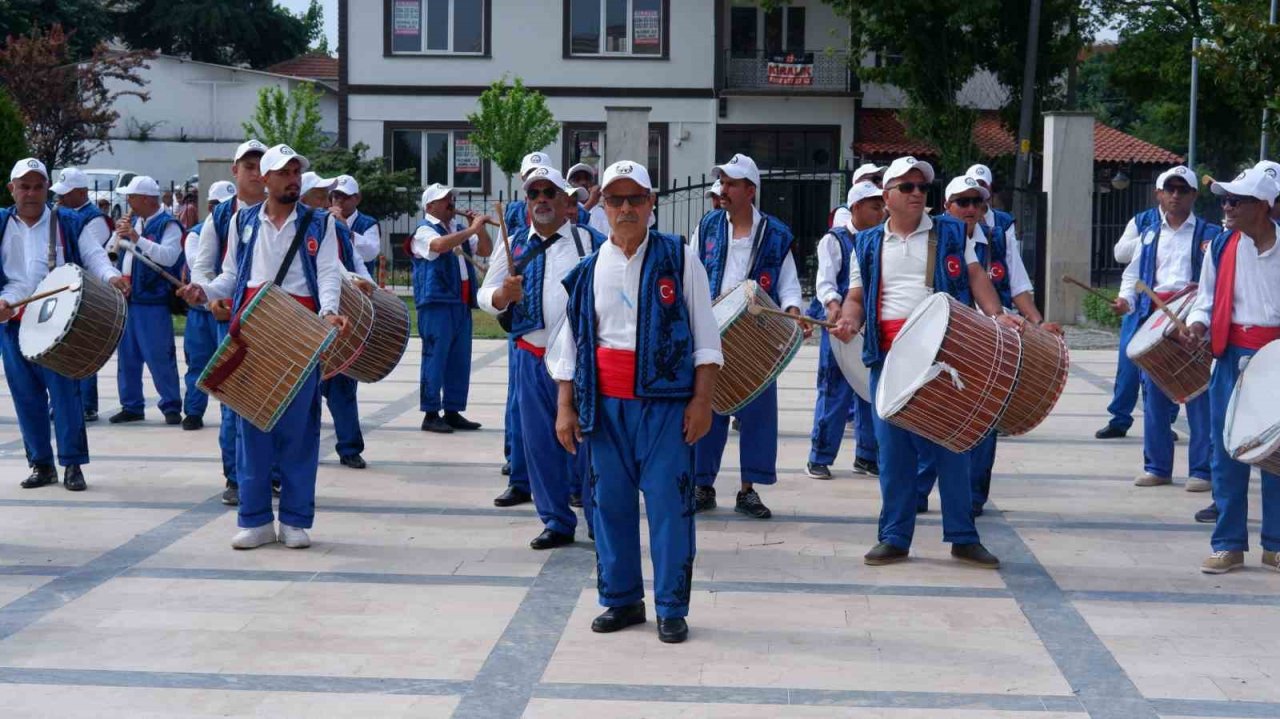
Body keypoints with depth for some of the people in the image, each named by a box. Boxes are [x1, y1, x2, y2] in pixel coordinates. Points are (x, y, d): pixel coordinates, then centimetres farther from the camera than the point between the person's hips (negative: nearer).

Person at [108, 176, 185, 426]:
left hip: (152, 302, -8)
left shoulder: (168, 225, -8)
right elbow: (113, 250, 23)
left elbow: (169, 256, -22)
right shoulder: (133, 221, 15)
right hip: (126, 298, 8)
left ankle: (171, 407, 1)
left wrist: (137, 239, -26)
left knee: (159, 357, -7)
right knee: (127, 356, 12)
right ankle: (131, 406, 22)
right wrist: (119, 234, 2)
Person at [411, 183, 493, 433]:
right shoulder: (425, 230, -3)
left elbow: (485, 250, 19)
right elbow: (439, 245, -25)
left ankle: (453, 411, 15)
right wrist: (472, 229, -23)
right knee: (435, 358, -7)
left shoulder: (459, 229, 18)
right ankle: (431, 415, -4)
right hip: (437, 302, -7)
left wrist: (480, 228, 3)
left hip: (462, 304, 7)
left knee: (460, 360, 8)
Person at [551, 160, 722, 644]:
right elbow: (570, 342, 13)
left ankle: (672, 608, 7)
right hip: (605, 403, 3)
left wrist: (701, 400, -7)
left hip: (665, 399, -3)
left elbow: (705, 336, 0)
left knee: (669, 502, -3)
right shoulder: (588, 269, 9)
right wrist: (566, 408, 7)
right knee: (610, 501, 8)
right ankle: (621, 599, 21)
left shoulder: (679, 259, 0)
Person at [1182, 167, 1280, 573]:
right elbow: (1207, 296, 11)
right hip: (1233, 354, 2)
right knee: (1227, 451, 3)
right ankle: (1228, 544, 12)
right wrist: (1198, 323, -9)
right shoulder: (1222, 246, 3)